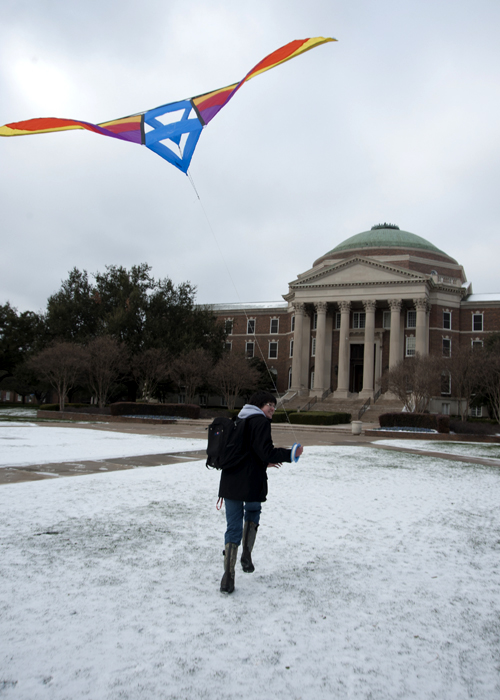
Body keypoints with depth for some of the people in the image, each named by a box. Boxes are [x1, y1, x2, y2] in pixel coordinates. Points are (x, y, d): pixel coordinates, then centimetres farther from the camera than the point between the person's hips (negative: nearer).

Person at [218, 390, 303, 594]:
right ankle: (247, 554, 20)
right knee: (252, 512, 24)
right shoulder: (261, 422, -8)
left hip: (230, 481, 6)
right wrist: (290, 454, -6)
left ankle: (228, 576, 0)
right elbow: (266, 452, -16)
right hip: (250, 483, -6)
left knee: (233, 527, 6)